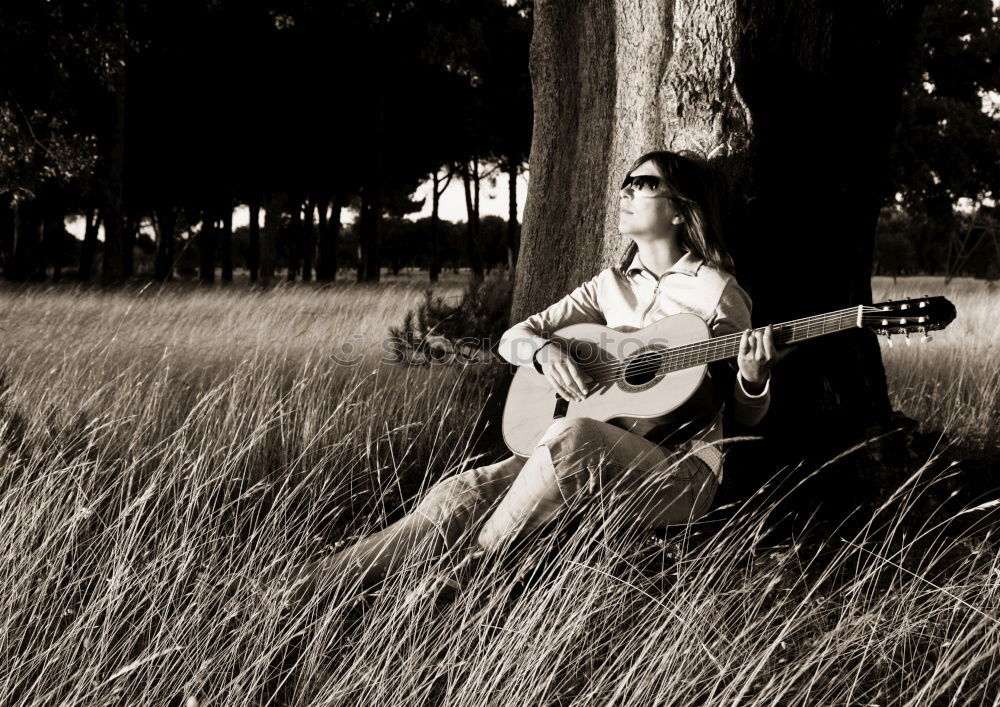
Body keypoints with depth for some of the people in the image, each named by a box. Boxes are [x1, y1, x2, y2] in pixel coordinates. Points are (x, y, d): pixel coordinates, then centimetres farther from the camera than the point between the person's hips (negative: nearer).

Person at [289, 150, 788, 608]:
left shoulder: (716, 292, 0)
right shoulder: (611, 285, 15)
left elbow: (745, 417, 3)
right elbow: (512, 339, 12)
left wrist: (753, 377, -21)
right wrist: (543, 350, -12)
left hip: (682, 468, -5)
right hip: (600, 460, 5)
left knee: (569, 437, -38)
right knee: (462, 493, -20)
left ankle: (468, 569, -26)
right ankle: (299, 592, -26)